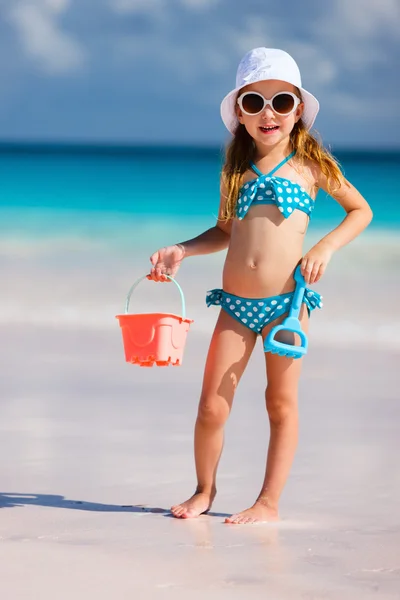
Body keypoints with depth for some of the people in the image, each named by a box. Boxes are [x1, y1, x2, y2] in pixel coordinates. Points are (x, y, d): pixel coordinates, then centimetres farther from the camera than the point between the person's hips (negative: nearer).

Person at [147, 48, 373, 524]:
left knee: (281, 404, 4)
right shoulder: (236, 167, 10)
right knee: (212, 407, 0)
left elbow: (361, 210, 9)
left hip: (287, 301, -3)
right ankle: (204, 490, 21)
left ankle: (269, 502, 13)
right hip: (235, 305, 3)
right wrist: (182, 250, 5)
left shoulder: (310, 164, 1)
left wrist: (325, 248, -5)